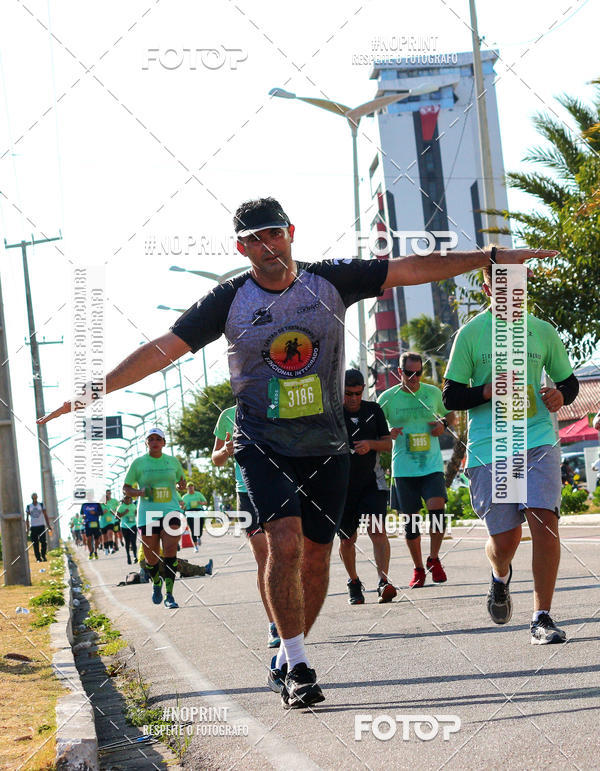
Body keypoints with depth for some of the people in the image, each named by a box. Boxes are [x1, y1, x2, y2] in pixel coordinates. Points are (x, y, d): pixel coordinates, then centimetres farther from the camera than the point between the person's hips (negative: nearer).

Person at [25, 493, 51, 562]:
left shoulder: (41, 505, 6)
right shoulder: (28, 506, 5)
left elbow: (45, 516, 8)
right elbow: (27, 518, 8)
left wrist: (48, 526, 3)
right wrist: (27, 528, 1)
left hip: (41, 526, 0)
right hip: (33, 527, 0)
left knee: (43, 542, -6)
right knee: (35, 543, -2)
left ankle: (43, 556, 8)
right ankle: (38, 558, 3)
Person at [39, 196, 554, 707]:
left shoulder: (331, 281, -1)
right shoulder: (230, 300, -4)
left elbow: (414, 269, -2)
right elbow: (163, 349, -5)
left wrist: (495, 257, -5)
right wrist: (95, 389, -11)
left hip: (326, 446, 2)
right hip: (263, 445, -2)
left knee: (317, 555, 5)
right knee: (285, 542, -20)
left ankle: (288, 653, 25)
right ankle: (298, 667, -13)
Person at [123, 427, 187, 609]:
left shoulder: (173, 461, 9)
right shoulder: (138, 463, 3)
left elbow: (181, 482, 24)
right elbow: (125, 488, 8)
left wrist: (181, 485, -1)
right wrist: (140, 492, -12)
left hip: (171, 512, 0)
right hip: (147, 515, 0)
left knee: (170, 551, -17)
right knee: (151, 558, 2)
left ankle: (169, 595, -14)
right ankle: (156, 584, 34)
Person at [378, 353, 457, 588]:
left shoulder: (433, 393, 4)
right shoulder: (388, 398, -1)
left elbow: (451, 415, 20)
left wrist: (444, 424, -3)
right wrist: (387, 434, -15)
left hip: (432, 465, 0)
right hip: (403, 468, 0)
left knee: (437, 509, -17)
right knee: (410, 520, 4)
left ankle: (434, 560, 5)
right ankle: (418, 569, 20)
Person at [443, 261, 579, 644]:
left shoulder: (542, 330, 10)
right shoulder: (470, 333, 4)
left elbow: (569, 380, 21)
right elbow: (450, 397, 4)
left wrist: (560, 395, -2)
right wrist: (489, 391, -14)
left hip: (539, 440, 1)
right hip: (489, 448, -1)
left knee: (545, 521, -15)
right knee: (504, 539, 1)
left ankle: (542, 618, -5)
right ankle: (501, 577, 39)